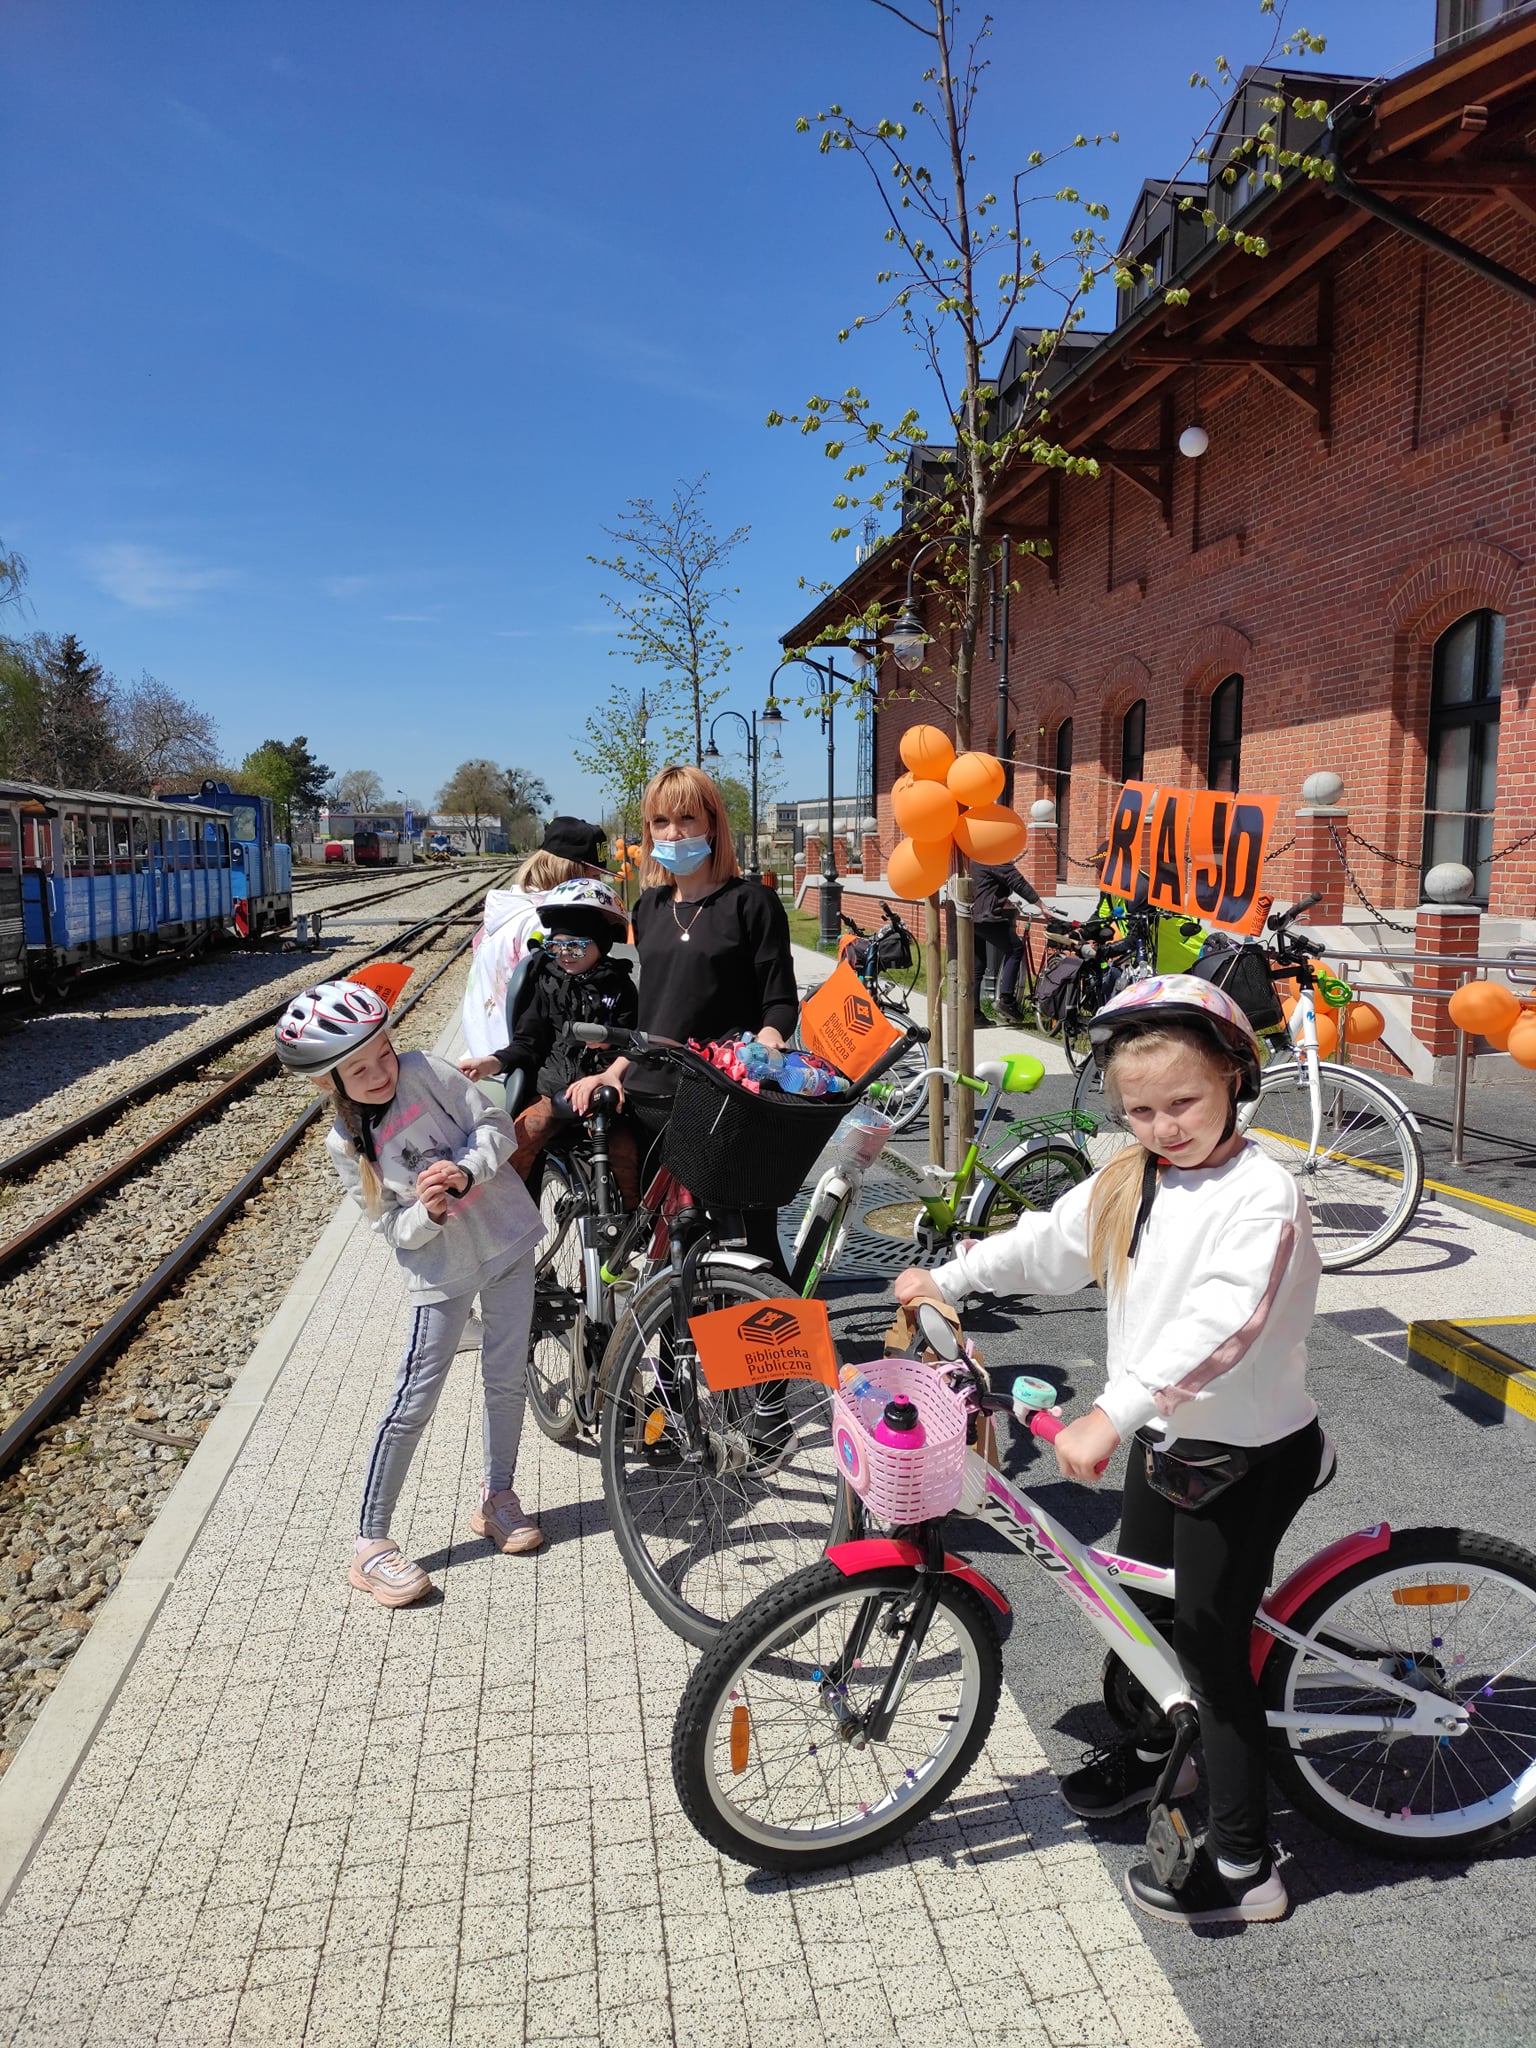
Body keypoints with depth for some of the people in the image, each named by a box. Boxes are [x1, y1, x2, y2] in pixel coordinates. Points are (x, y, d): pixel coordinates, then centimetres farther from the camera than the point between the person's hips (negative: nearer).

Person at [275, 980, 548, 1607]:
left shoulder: (424, 1073, -12)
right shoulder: (346, 1146, -10)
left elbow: (496, 1125, -9)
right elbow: (394, 1229, -9)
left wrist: (464, 1172, -25)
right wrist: (427, 1212, -29)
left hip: (508, 1240, 2)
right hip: (443, 1270, -1)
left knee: (507, 1380, 12)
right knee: (414, 1402, -3)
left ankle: (497, 1497, 34)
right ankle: (370, 1542, 11)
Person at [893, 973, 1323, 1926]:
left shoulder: (1263, 1190, -23)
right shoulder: (1131, 1180, 1)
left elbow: (1221, 1324, -36)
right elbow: (1047, 1243, 16)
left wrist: (1109, 1414, -42)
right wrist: (946, 1278, 22)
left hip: (1248, 1454, -7)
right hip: (1164, 1433, 8)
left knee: (1211, 1638, 0)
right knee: (1146, 1601, 22)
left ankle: (1245, 1864, 18)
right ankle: (1158, 1748, 50)